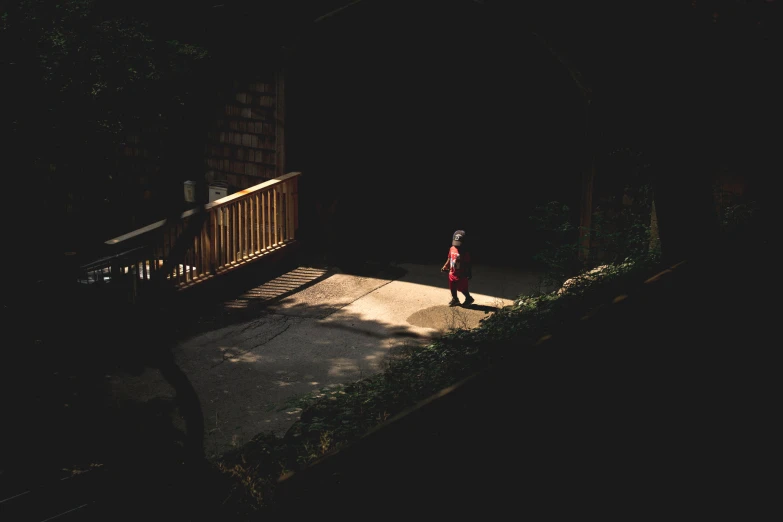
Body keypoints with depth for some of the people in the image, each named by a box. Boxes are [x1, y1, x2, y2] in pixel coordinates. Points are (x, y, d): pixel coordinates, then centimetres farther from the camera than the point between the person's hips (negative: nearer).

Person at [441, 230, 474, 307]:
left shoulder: (465, 252, -20)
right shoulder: (452, 249, -3)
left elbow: (469, 264, -16)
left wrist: (470, 274, -17)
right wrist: (445, 267, 5)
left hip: (461, 275, -6)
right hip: (452, 273, 6)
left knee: (463, 289, 6)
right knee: (452, 288, 17)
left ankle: (469, 298, 30)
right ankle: (455, 299, 37)